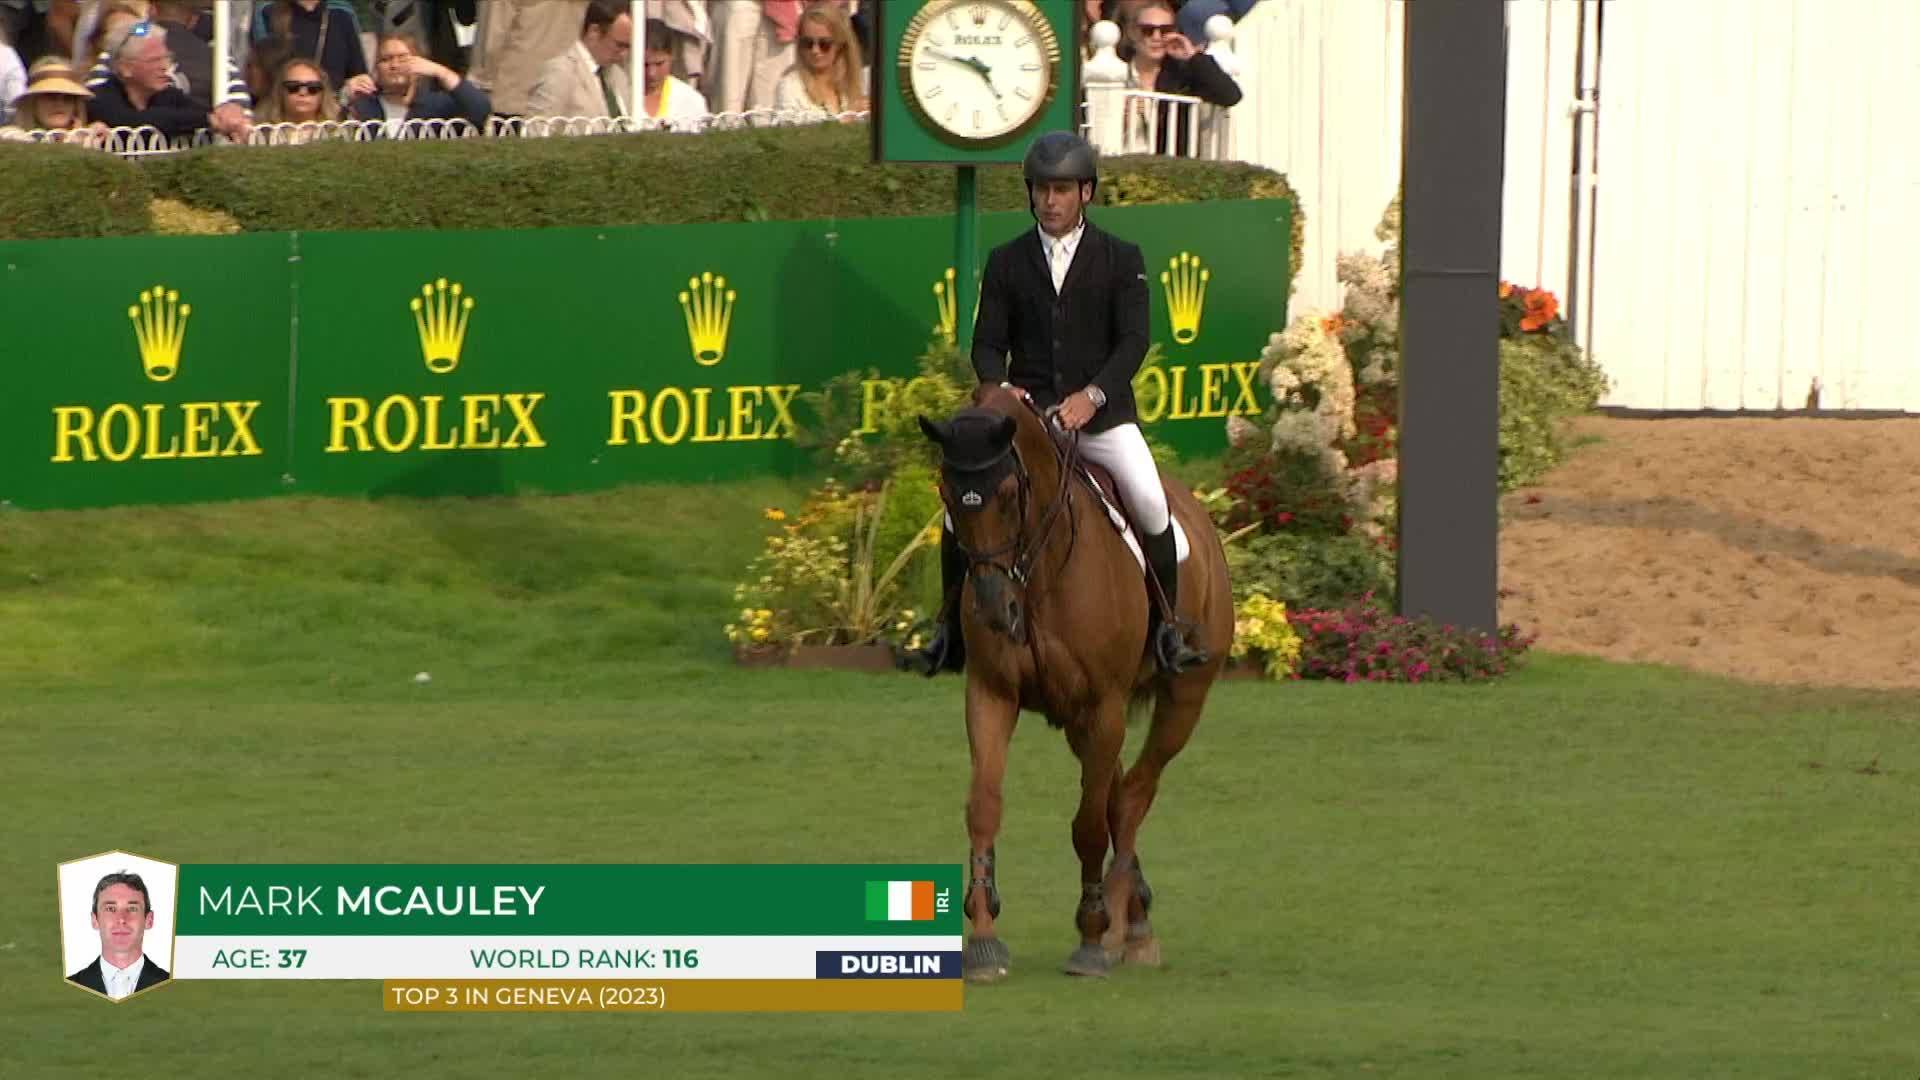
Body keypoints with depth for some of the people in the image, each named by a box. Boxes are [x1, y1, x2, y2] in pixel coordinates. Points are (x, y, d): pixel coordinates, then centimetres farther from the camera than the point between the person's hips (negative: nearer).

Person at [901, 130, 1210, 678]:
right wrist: (999, 387, -16)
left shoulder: (1121, 259, 4)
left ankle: (1166, 627, -9)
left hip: (1101, 412, -2)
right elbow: (987, 343, 6)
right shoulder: (1007, 262, 10)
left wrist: (1094, 395, -20)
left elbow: (1133, 340, -4)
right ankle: (951, 632, 0)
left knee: (1149, 500, -25)